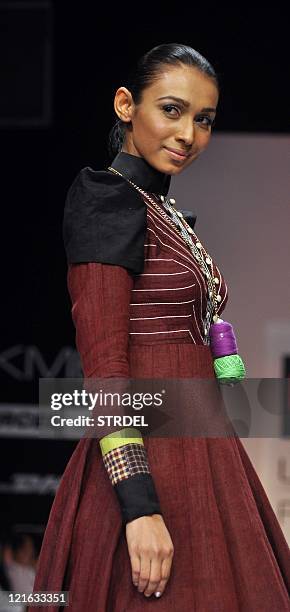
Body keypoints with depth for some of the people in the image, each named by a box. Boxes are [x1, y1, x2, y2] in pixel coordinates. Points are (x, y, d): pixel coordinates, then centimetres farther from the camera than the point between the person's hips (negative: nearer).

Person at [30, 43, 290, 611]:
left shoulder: (169, 216, 18)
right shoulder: (108, 199, -9)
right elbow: (103, 362, -18)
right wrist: (140, 507, -25)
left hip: (196, 452, 9)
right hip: (149, 463, -9)